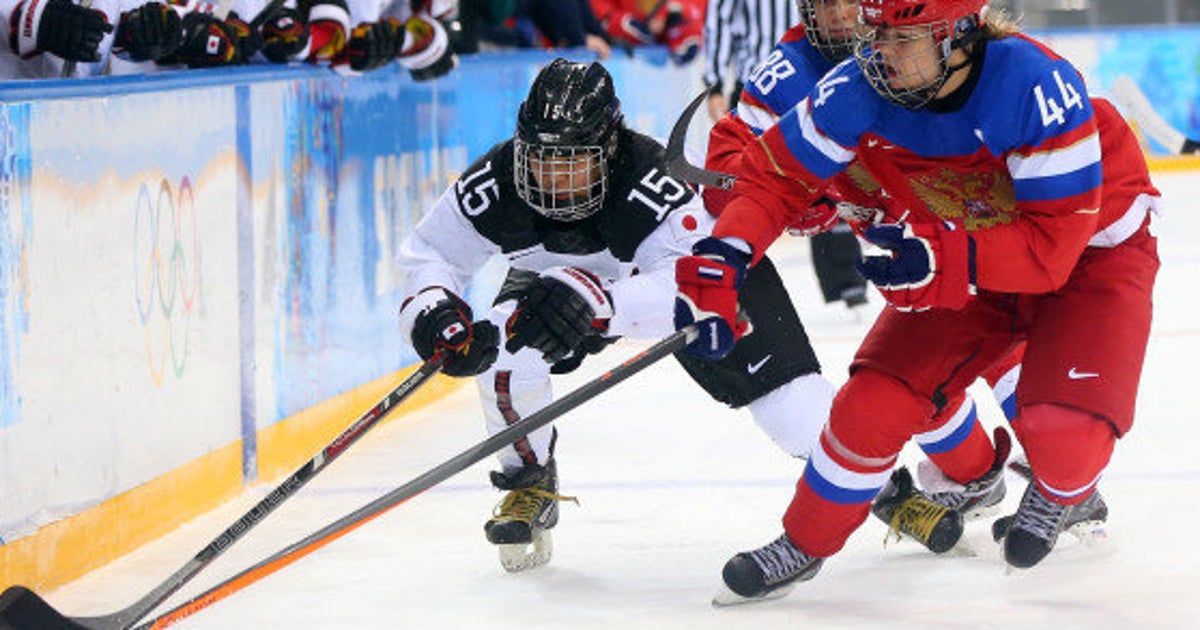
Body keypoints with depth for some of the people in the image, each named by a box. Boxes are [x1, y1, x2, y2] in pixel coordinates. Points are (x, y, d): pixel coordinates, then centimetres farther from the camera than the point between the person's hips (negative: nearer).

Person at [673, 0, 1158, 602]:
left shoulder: (1036, 86, -35)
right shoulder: (860, 90, -22)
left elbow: (1055, 242, -34)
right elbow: (774, 174, -13)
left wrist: (943, 258, -42)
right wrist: (719, 259, -28)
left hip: (1091, 251, -4)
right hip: (961, 254, 4)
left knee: (1063, 427, -23)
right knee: (875, 399, -8)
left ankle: (1064, 493, 15)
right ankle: (803, 545, 17)